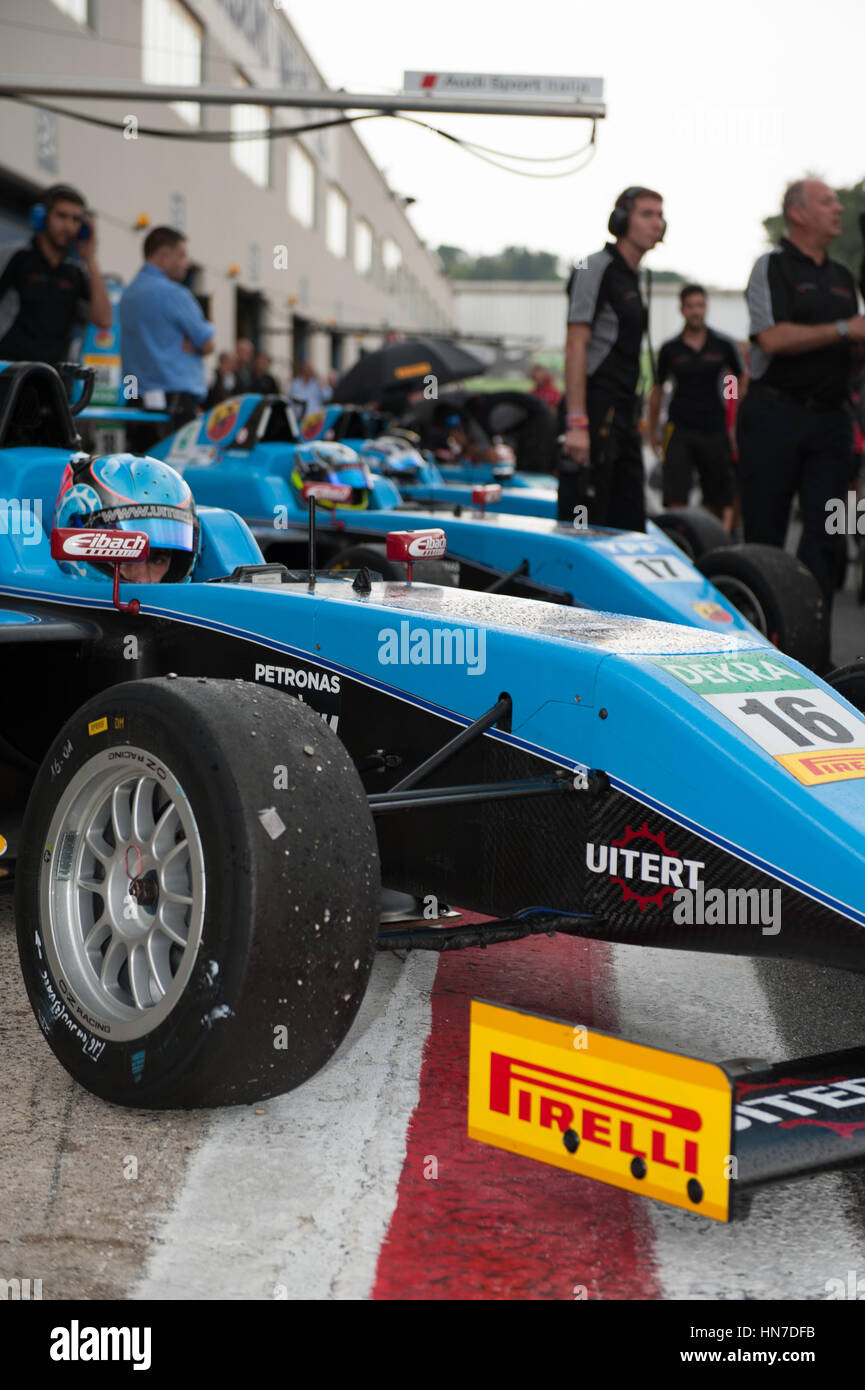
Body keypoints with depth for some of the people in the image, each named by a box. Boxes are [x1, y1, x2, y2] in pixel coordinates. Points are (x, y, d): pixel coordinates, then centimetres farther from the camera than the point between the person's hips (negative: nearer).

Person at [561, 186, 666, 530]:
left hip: (622, 413, 9)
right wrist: (577, 423, -23)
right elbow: (576, 346, -16)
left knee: (630, 522, 9)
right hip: (595, 411, -9)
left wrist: (633, 420, 18)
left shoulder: (632, 279, 19)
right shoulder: (596, 268, -8)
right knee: (584, 523, -9)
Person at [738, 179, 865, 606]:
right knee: (765, 533, 0)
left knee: (824, 531, -1)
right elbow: (772, 338, -16)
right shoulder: (772, 267, -2)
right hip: (775, 415, -6)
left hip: (830, 418, 6)